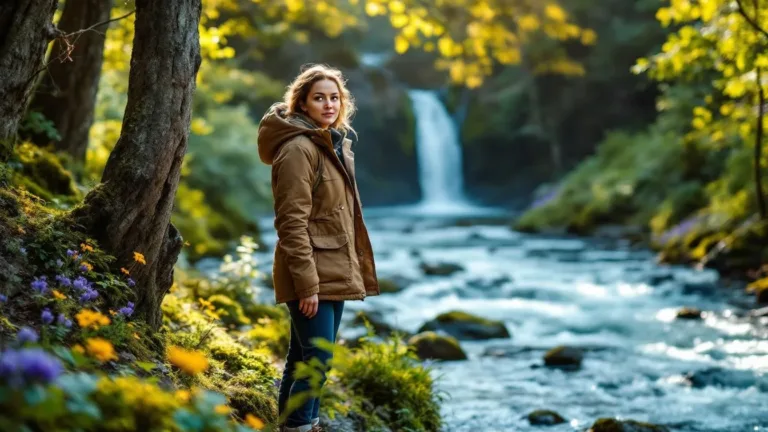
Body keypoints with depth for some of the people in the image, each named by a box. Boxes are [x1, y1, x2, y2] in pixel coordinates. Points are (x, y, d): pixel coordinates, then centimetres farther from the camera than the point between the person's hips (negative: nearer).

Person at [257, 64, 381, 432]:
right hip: (310, 275, -9)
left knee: (304, 358, 14)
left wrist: (354, 270, 17)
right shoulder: (298, 149, -13)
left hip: (334, 273, 9)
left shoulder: (335, 144, 15)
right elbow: (292, 223, -18)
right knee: (317, 360, -9)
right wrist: (307, 284, -21)